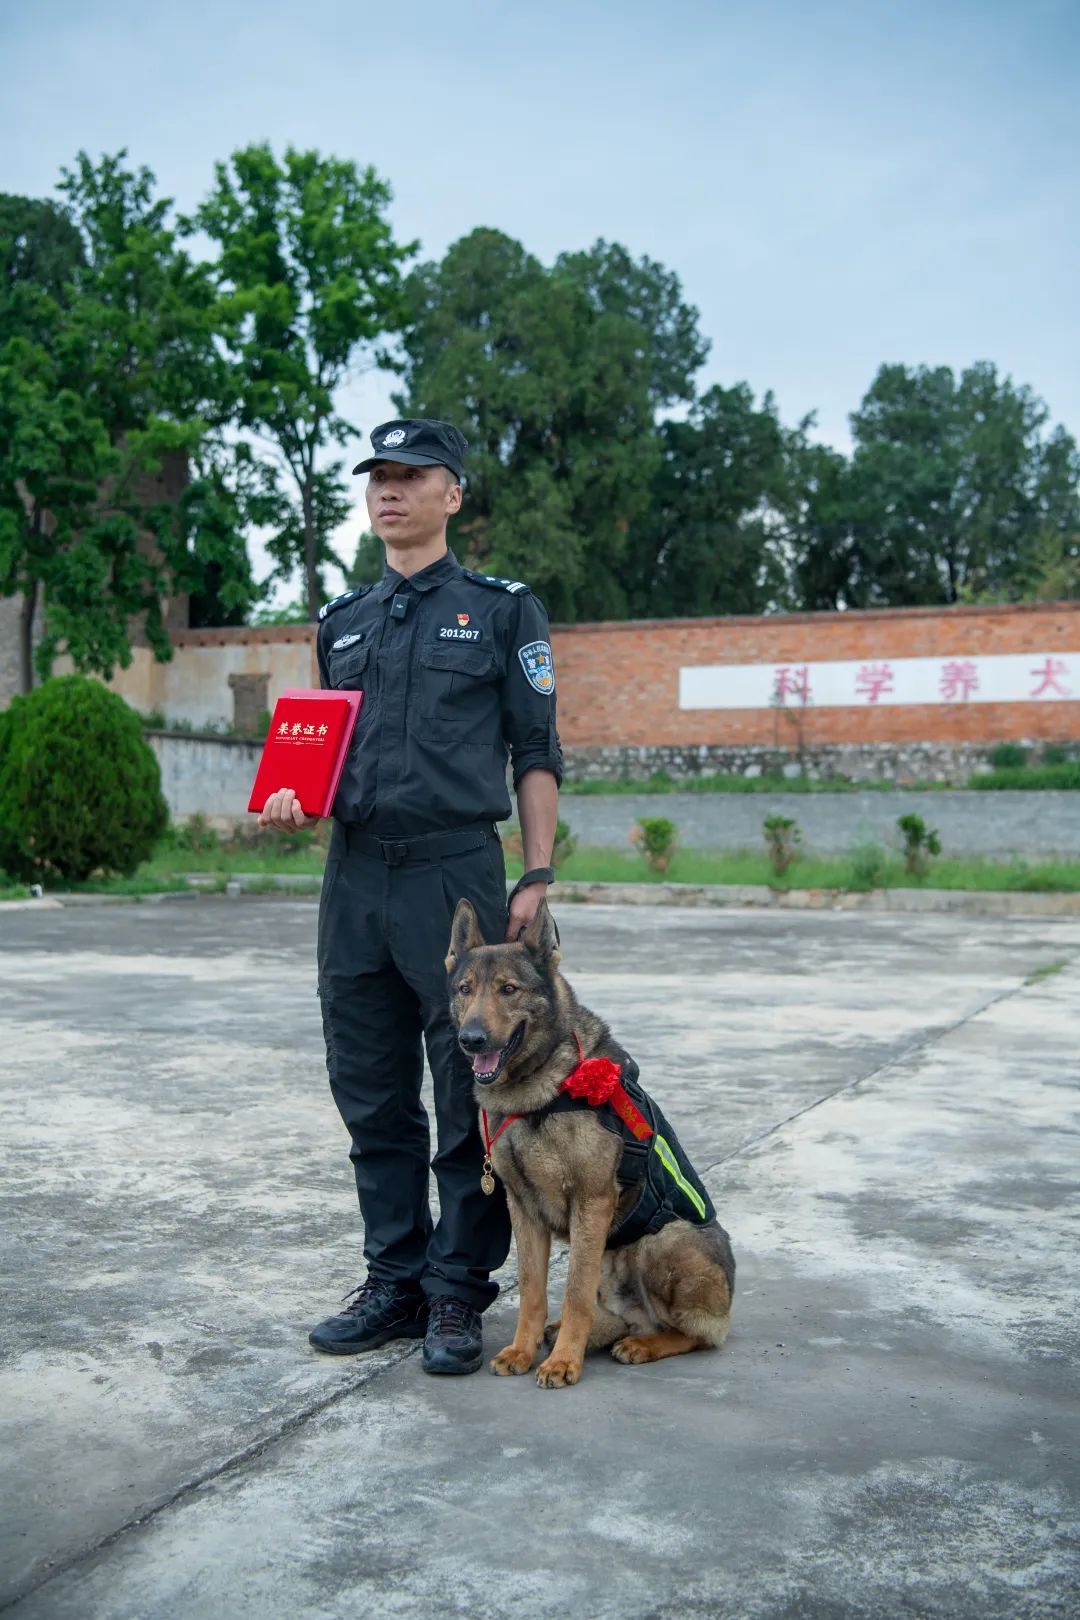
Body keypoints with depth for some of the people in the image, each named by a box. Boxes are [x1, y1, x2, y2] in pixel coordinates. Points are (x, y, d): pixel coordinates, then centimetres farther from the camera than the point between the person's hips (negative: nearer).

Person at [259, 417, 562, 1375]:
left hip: (457, 874, -5)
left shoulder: (501, 610, 4)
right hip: (354, 875, 5)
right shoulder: (342, 623, 17)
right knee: (372, 1098, 10)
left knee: (471, 1097, 1)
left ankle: (459, 1290, 12)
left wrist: (537, 877, -7)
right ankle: (395, 1279, 22)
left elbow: (537, 755, 1)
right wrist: (295, 799, 1)